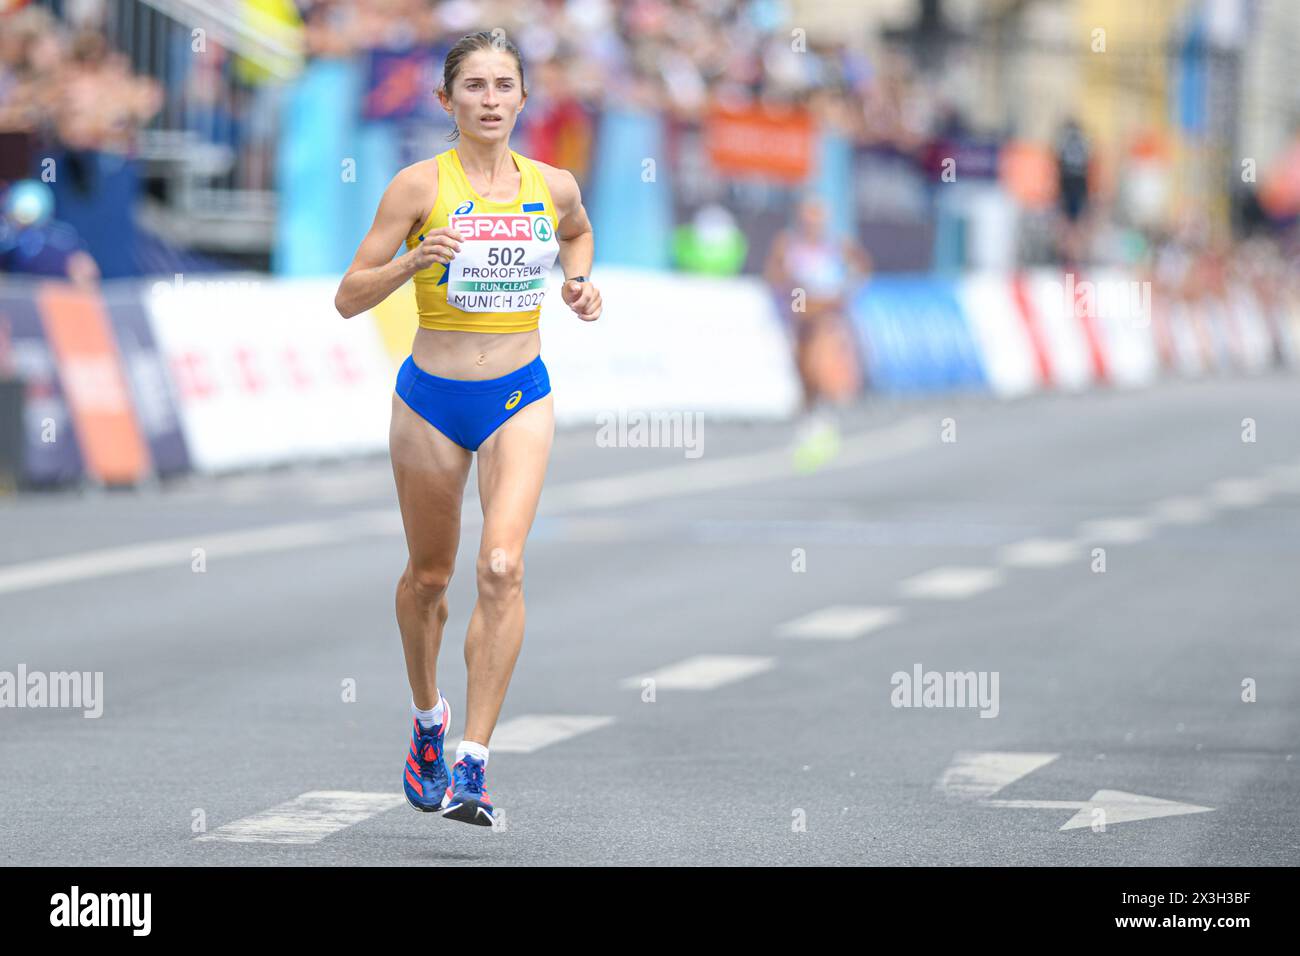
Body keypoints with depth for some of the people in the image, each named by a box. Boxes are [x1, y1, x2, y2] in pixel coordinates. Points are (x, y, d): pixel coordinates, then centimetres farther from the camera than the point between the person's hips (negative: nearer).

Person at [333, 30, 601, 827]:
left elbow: (578, 231, 26)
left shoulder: (554, 186, 0)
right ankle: (428, 716, 42)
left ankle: (473, 765, -18)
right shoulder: (421, 185, -10)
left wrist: (579, 282, 6)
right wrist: (413, 261, -27)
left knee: (502, 566, -18)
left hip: (520, 399, 1)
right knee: (430, 576, 13)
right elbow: (349, 297, -10)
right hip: (433, 399, -1)